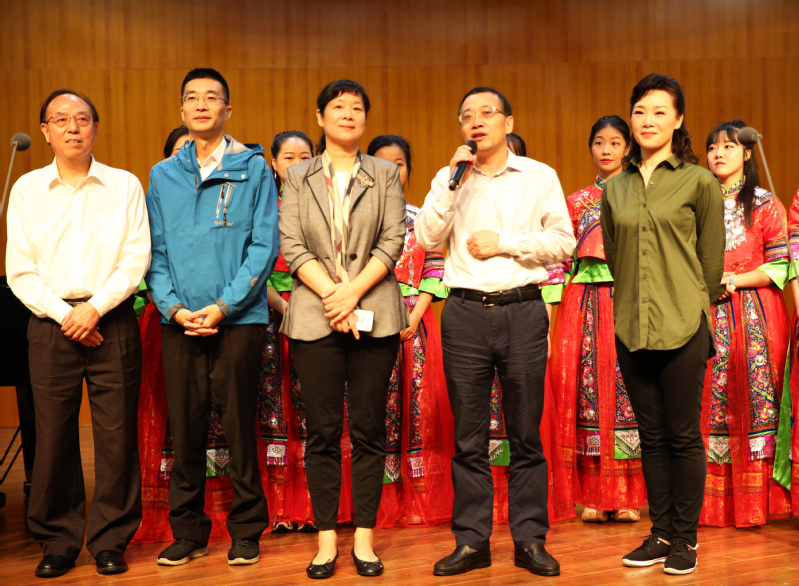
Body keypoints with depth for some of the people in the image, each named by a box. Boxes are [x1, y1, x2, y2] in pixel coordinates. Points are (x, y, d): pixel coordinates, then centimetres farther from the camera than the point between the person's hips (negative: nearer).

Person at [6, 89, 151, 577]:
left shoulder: (125, 186, 6)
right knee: (53, 436, 2)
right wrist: (63, 315, -8)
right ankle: (58, 541, 16)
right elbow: (20, 271, 4)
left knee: (117, 435, 0)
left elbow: (137, 260, -1)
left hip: (113, 323, -1)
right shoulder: (26, 189, 8)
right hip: (51, 326, 1)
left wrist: (94, 308, -11)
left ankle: (111, 541, 13)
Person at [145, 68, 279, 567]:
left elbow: (265, 245, -4)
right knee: (185, 427, 6)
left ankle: (246, 530, 14)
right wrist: (174, 307, -7)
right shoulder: (163, 176, 12)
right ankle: (188, 530, 19)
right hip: (179, 321, 3)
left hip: (238, 319, -3)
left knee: (240, 426, 2)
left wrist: (223, 306, -12)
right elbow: (155, 251, 9)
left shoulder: (253, 169, 3)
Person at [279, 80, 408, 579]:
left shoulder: (386, 176, 10)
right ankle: (326, 538, 9)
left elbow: (393, 241, 0)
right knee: (322, 431, 1)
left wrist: (352, 292, -11)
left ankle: (364, 536, 9)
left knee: (369, 429, 1)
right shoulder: (298, 178, 11)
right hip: (314, 316, 0)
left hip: (374, 316, 0)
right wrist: (330, 294, -11)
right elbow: (292, 245, 1)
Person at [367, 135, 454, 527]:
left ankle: (419, 501, 7)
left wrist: (414, 315, -8)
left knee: (419, 400, 0)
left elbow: (434, 271, 6)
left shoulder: (421, 217, 12)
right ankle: (382, 502, 3)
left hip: (416, 321, 2)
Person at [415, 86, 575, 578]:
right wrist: (454, 182, -8)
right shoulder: (450, 178, 11)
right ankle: (472, 541, 13)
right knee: (469, 436, 4)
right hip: (466, 313, 1)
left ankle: (530, 539, 13)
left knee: (526, 434, 3)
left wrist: (504, 241, -7)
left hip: (522, 310, -1)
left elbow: (563, 242, 1)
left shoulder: (539, 176, 7)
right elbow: (428, 239, -1)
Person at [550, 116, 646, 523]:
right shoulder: (577, 201, 16)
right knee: (588, 386, -2)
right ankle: (595, 495, 5)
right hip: (586, 302, 2)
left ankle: (627, 495, 1)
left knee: (626, 385, -6)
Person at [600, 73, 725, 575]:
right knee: (651, 436, 11)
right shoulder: (615, 189, 9)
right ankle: (661, 532, 21)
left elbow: (711, 260, 5)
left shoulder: (700, 183, -1)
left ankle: (685, 537, 15)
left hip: (683, 326, -4)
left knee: (684, 436, 2)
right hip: (631, 327, 4)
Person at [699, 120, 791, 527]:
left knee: (754, 397, -6)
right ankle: (712, 503, 3)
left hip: (755, 314, -3)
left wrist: (735, 279, -13)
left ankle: (756, 502, 2)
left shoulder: (766, 205, 6)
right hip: (706, 313, 3)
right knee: (710, 400, -2)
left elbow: (778, 267, -1)